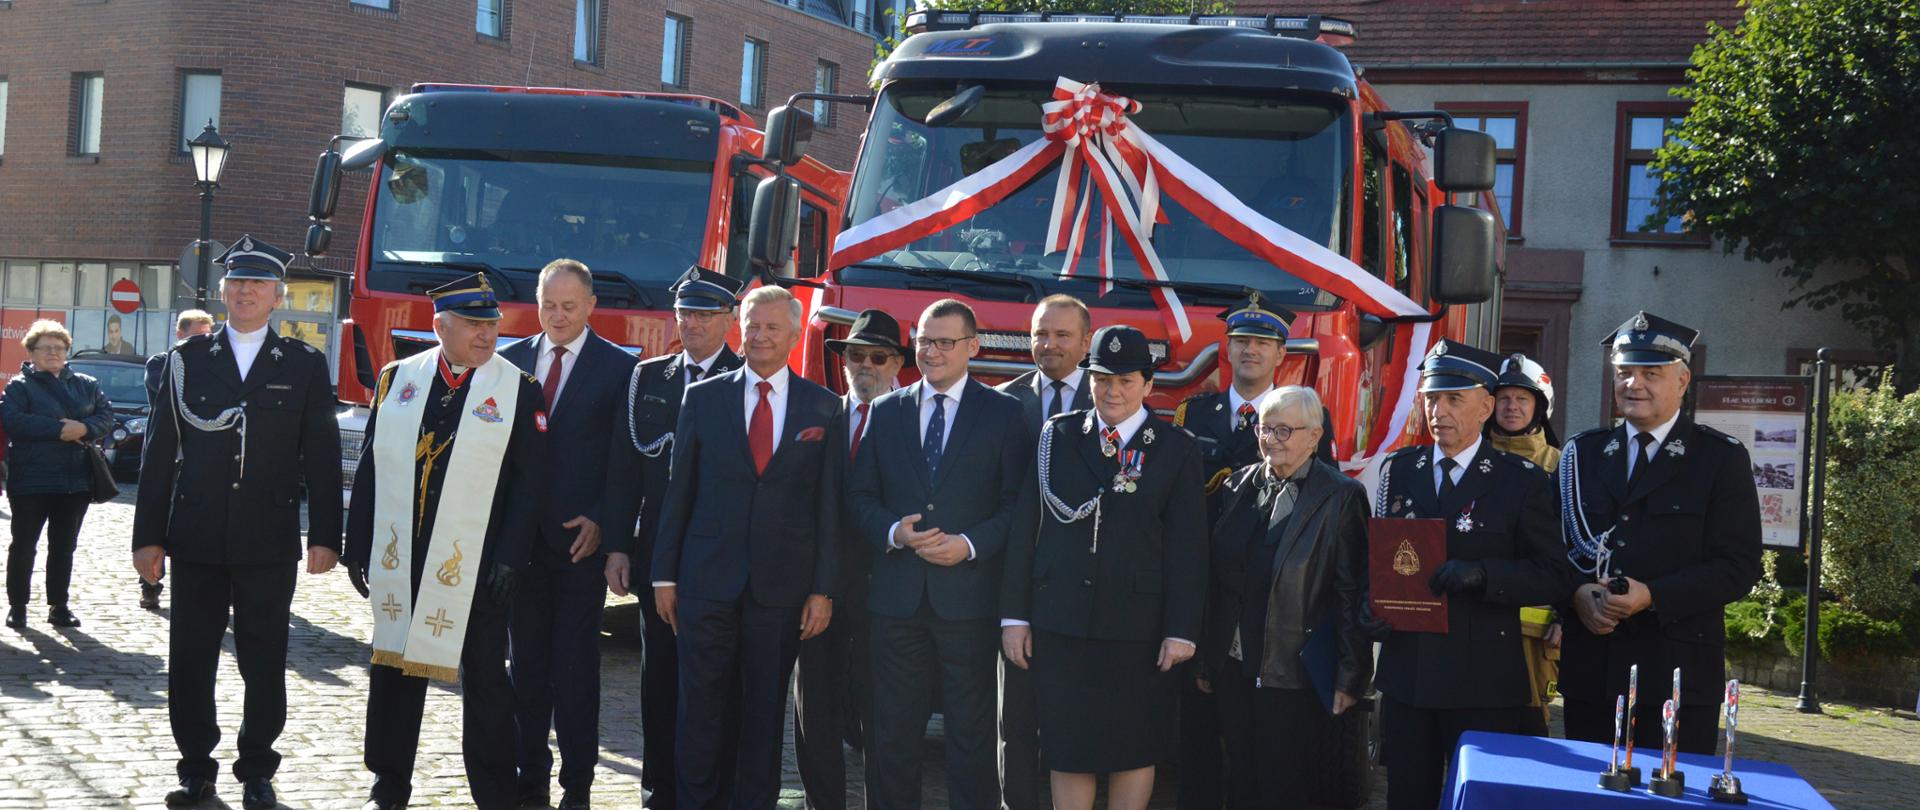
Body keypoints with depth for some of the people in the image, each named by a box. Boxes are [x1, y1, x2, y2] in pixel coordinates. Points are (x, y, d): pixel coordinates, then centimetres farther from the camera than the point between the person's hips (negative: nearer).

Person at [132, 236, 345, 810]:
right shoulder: (187, 359, 7)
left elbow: (322, 456, 3)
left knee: (264, 662, 5)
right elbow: (160, 451, 6)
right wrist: (149, 534, 2)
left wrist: (324, 535, -3)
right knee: (190, 660, 5)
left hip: (269, 543, -1)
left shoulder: (305, 366, 5)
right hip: (196, 541, 1)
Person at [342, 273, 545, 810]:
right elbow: (371, 468, 7)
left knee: (484, 679, 4)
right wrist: (358, 546, 4)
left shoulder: (519, 392, -2)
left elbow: (528, 483, -5)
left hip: (476, 567, -3)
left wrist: (510, 559, -12)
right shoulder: (397, 380, 5)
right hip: (398, 560, 3)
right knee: (393, 669, 11)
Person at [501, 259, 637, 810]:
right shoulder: (511, 361, 8)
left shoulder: (618, 368, -2)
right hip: (521, 537, 3)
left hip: (582, 539, -3)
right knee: (526, 665, 9)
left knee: (577, 666, 1)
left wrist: (600, 522, -12)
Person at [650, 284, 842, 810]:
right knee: (701, 707, 3)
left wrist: (823, 588, -2)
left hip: (781, 585, 0)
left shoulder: (824, 408, 4)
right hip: (707, 580, 0)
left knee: (765, 710, 7)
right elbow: (679, 490, 5)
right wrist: (664, 573, 2)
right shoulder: (703, 398, 5)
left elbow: (829, 504, 2)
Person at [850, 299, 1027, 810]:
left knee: (971, 730, 4)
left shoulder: (1003, 413, 1)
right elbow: (860, 495, 9)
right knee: (893, 729, 9)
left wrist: (970, 544, -15)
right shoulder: (887, 411, 10)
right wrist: (894, 531, -9)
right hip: (897, 594, 3)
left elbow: (1016, 503, -2)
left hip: (969, 595, -3)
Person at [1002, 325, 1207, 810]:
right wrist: (1015, 615, 1)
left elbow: (1187, 546, -1)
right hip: (1059, 623, 1)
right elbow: (1024, 527, 5)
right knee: (1066, 749, 6)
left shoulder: (1176, 450, 2)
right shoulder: (1057, 436, 5)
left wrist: (1182, 630, -6)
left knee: (1135, 749, 7)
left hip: (1137, 626, -1)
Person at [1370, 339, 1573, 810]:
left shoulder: (1522, 480, -3)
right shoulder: (1399, 470, 10)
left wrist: (1481, 575, -22)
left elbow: (1555, 577, -6)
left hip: (1483, 683, -3)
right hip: (1405, 673, 4)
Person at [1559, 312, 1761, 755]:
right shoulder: (1583, 452, 13)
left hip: (1679, 671, -3)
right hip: (1590, 669, 3)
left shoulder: (1722, 458, 2)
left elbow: (1739, 566, -5)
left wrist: (1652, 597, -16)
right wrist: (1576, 594, -9)